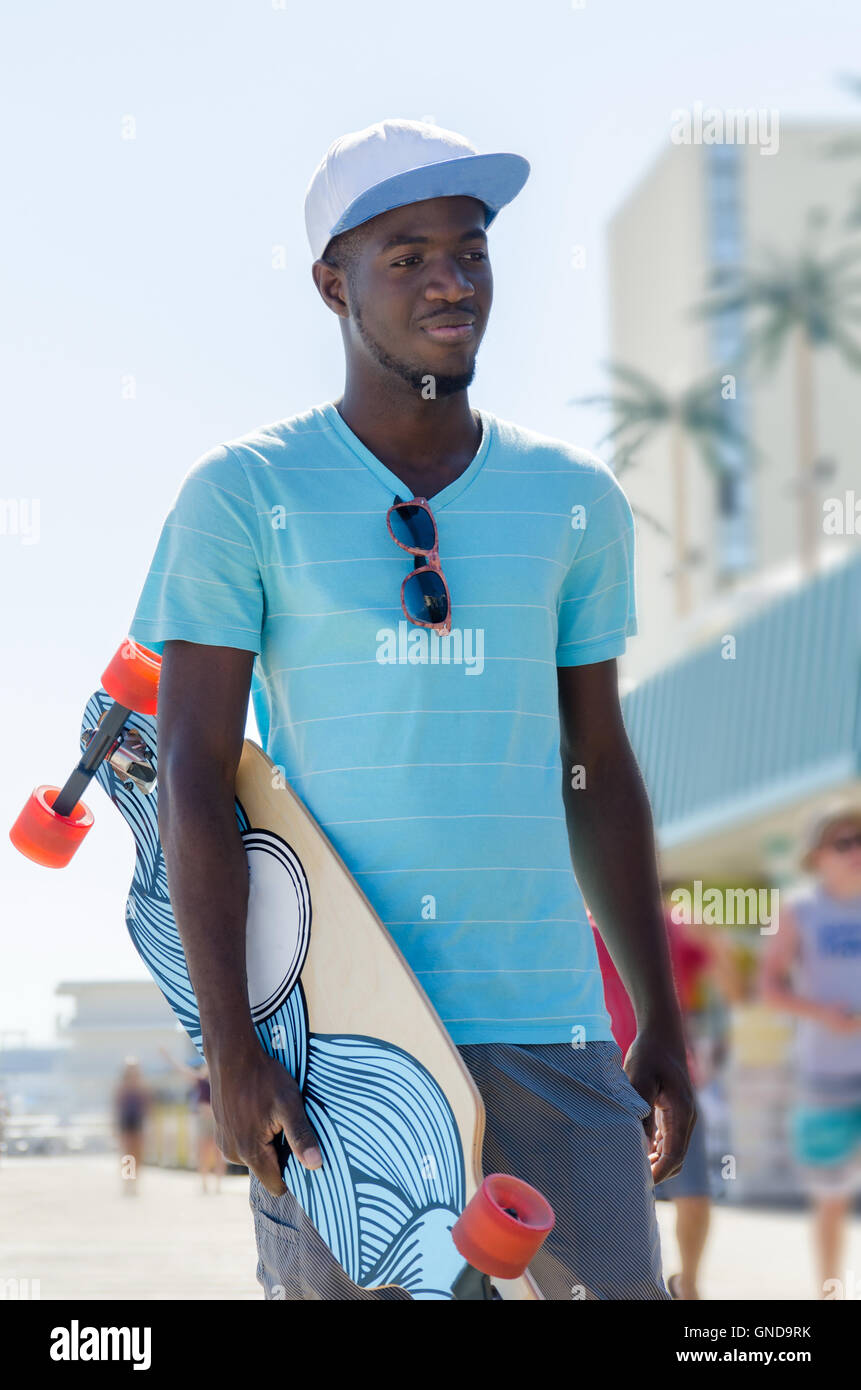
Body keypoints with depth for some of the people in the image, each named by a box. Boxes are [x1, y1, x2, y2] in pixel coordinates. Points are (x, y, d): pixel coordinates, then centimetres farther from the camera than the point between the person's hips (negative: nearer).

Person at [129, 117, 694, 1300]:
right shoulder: (245, 495, -1)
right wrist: (231, 1053, -11)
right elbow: (195, 778, -5)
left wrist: (664, 1025, 14)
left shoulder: (577, 500, 10)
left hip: (544, 1017, 3)